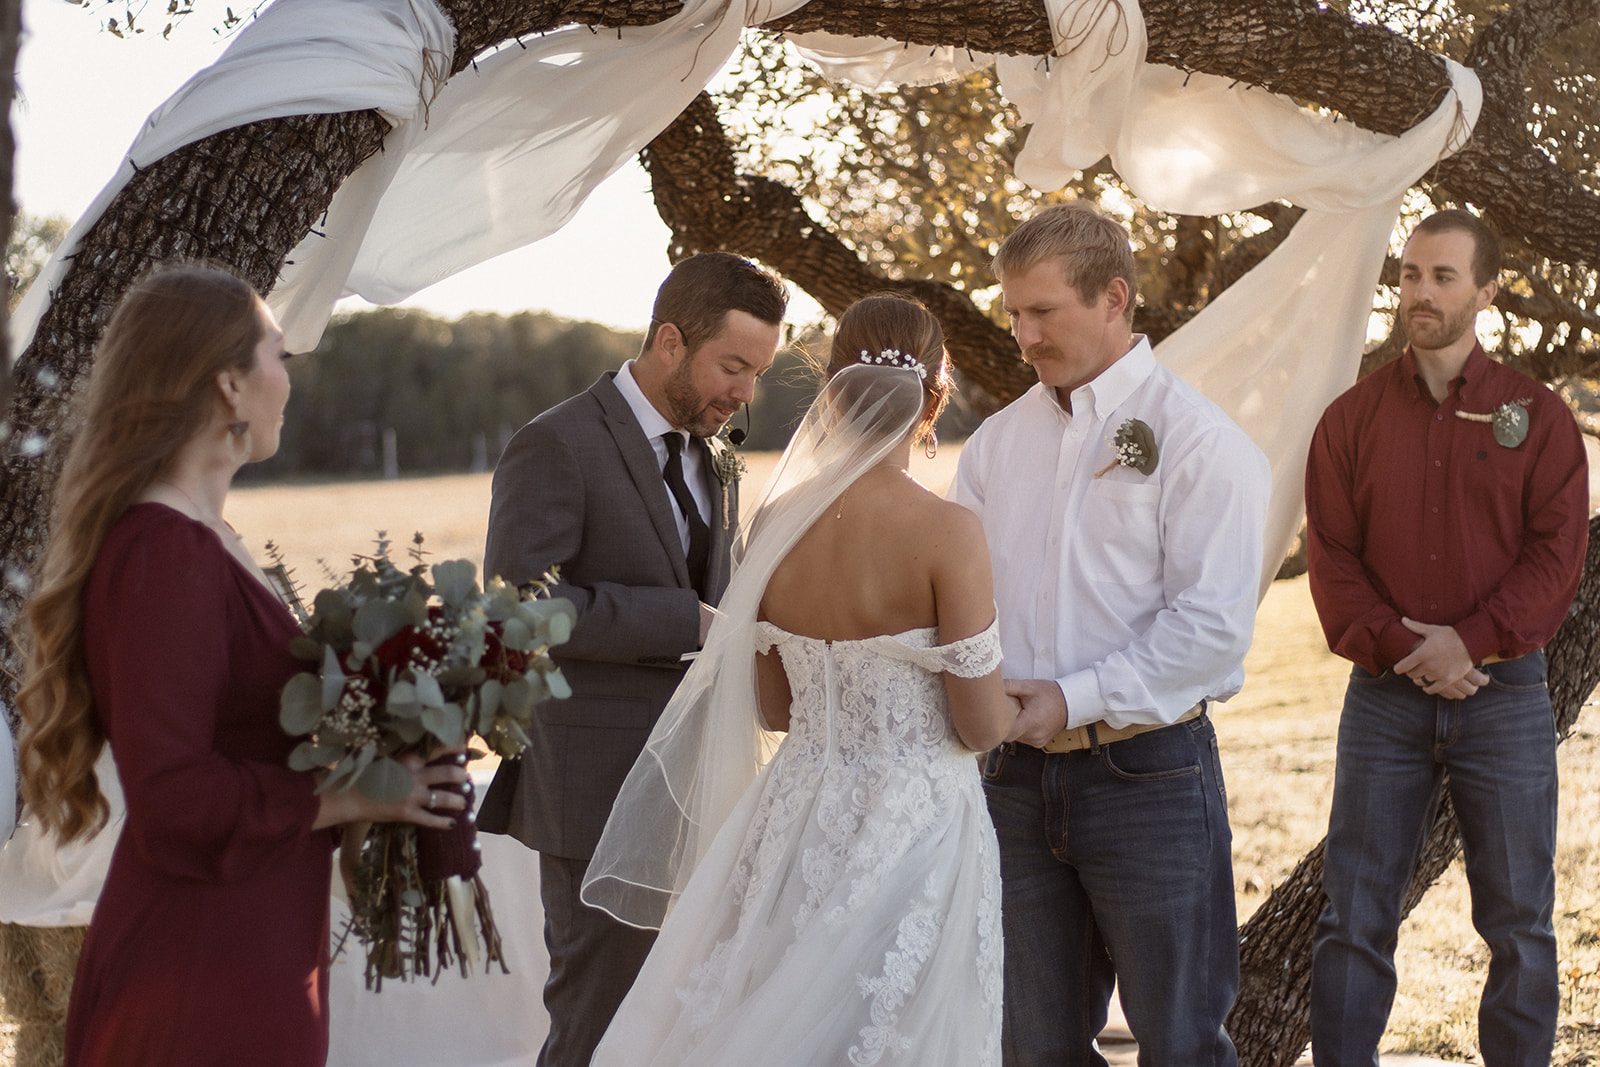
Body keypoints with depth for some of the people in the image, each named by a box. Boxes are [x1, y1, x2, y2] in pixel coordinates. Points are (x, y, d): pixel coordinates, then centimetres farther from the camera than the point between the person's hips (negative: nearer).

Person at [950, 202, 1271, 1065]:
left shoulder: (1196, 441, -6)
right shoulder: (996, 443, 12)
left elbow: (1213, 625, -13)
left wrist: (1075, 698, -18)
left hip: (1145, 775, -5)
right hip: (1016, 776, 5)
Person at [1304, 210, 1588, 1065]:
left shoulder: (1538, 416, 4)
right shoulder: (1352, 419, 7)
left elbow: (1557, 554, -3)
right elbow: (1331, 555, 1)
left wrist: (1472, 641, -15)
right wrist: (1396, 645, -14)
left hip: (1504, 695, -1)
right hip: (1384, 697, 1)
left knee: (1518, 924, 5)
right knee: (1353, 920, 1)